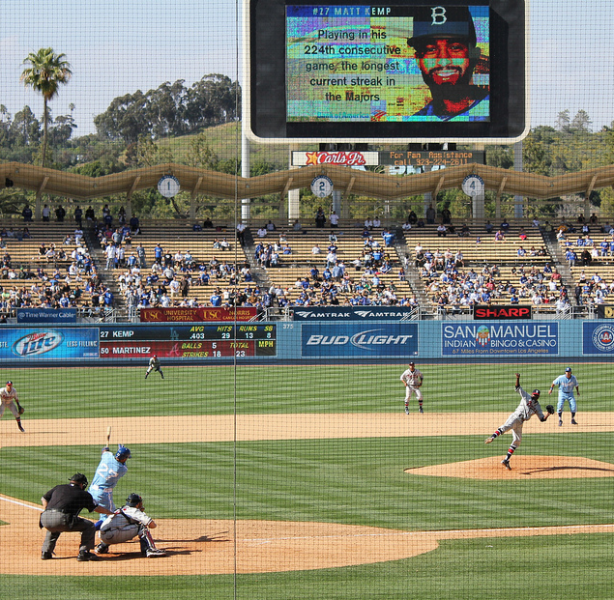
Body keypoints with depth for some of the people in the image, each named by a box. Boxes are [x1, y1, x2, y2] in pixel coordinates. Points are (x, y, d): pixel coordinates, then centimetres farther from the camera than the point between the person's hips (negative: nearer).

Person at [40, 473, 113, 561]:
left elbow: (44, 499, 27)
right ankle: (83, 553, 1)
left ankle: (46, 552, 29)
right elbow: (97, 508, 28)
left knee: (54, 528, 41)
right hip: (61, 520, -5)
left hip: (45, 519, 5)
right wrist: (111, 513, 45)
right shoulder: (84, 494, 17)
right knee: (89, 526, 10)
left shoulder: (58, 488, 27)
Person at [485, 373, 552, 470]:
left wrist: (549, 413, 4)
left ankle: (506, 460, 8)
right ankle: (492, 437, -58)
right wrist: (517, 378, -9)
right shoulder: (526, 396, 14)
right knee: (506, 426, -35)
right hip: (516, 416, -6)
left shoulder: (537, 407, 24)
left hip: (520, 423, 6)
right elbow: (518, 388, 7)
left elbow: (542, 418, 22)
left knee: (517, 441, 2)